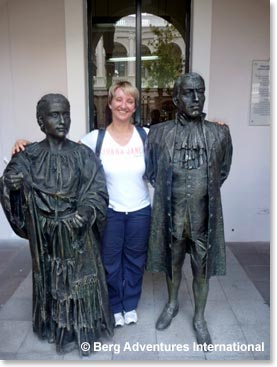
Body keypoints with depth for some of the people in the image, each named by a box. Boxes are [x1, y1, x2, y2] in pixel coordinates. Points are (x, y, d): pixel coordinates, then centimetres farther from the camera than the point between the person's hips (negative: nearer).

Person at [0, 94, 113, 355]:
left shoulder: (83, 154, -5)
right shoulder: (28, 157, -4)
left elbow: (98, 190, -8)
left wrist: (88, 209, -27)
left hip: (79, 233, 0)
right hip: (46, 235, 1)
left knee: (81, 280, 11)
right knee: (52, 280, 16)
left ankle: (83, 329, 33)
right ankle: (58, 328, 39)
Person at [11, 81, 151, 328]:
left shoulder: (146, 135, -4)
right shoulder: (96, 138, -7)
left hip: (140, 211, 1)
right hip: (109, 211, -1)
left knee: (134, 260, 17)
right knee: (110, 261, 14)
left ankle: (130, 305, 42)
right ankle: (115, 307, 40)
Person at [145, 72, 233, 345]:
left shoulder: (220, 133, -5)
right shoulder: (158, 133, -7)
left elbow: (223, 171, 10)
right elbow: (150, 172, 6)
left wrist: (203, 190, 10)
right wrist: (170, 192, 8)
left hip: (204, 216, 0)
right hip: (171, 214, 0)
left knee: (202, 269, 15)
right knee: (172, 263, 20)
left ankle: (199, 318, 38)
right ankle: (172, 304, 47)